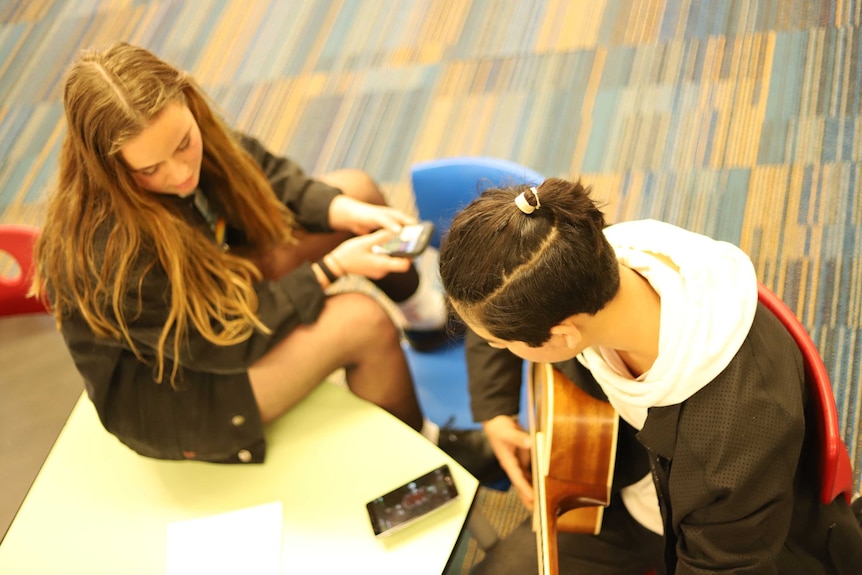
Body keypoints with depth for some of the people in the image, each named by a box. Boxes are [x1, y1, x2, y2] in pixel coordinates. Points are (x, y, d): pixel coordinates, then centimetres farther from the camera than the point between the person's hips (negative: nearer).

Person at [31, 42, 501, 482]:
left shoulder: (188, 132, -21)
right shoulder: (111, 253, -40)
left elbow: (262, 169, -1)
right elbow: (222, 344, -28)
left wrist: (345, 210, -17)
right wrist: (331, 269, -26)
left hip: (219, 290, 8)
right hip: (167, 391, -8)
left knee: (356, 188, 0)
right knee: (362, 322, -22)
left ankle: (428, 313, 26)